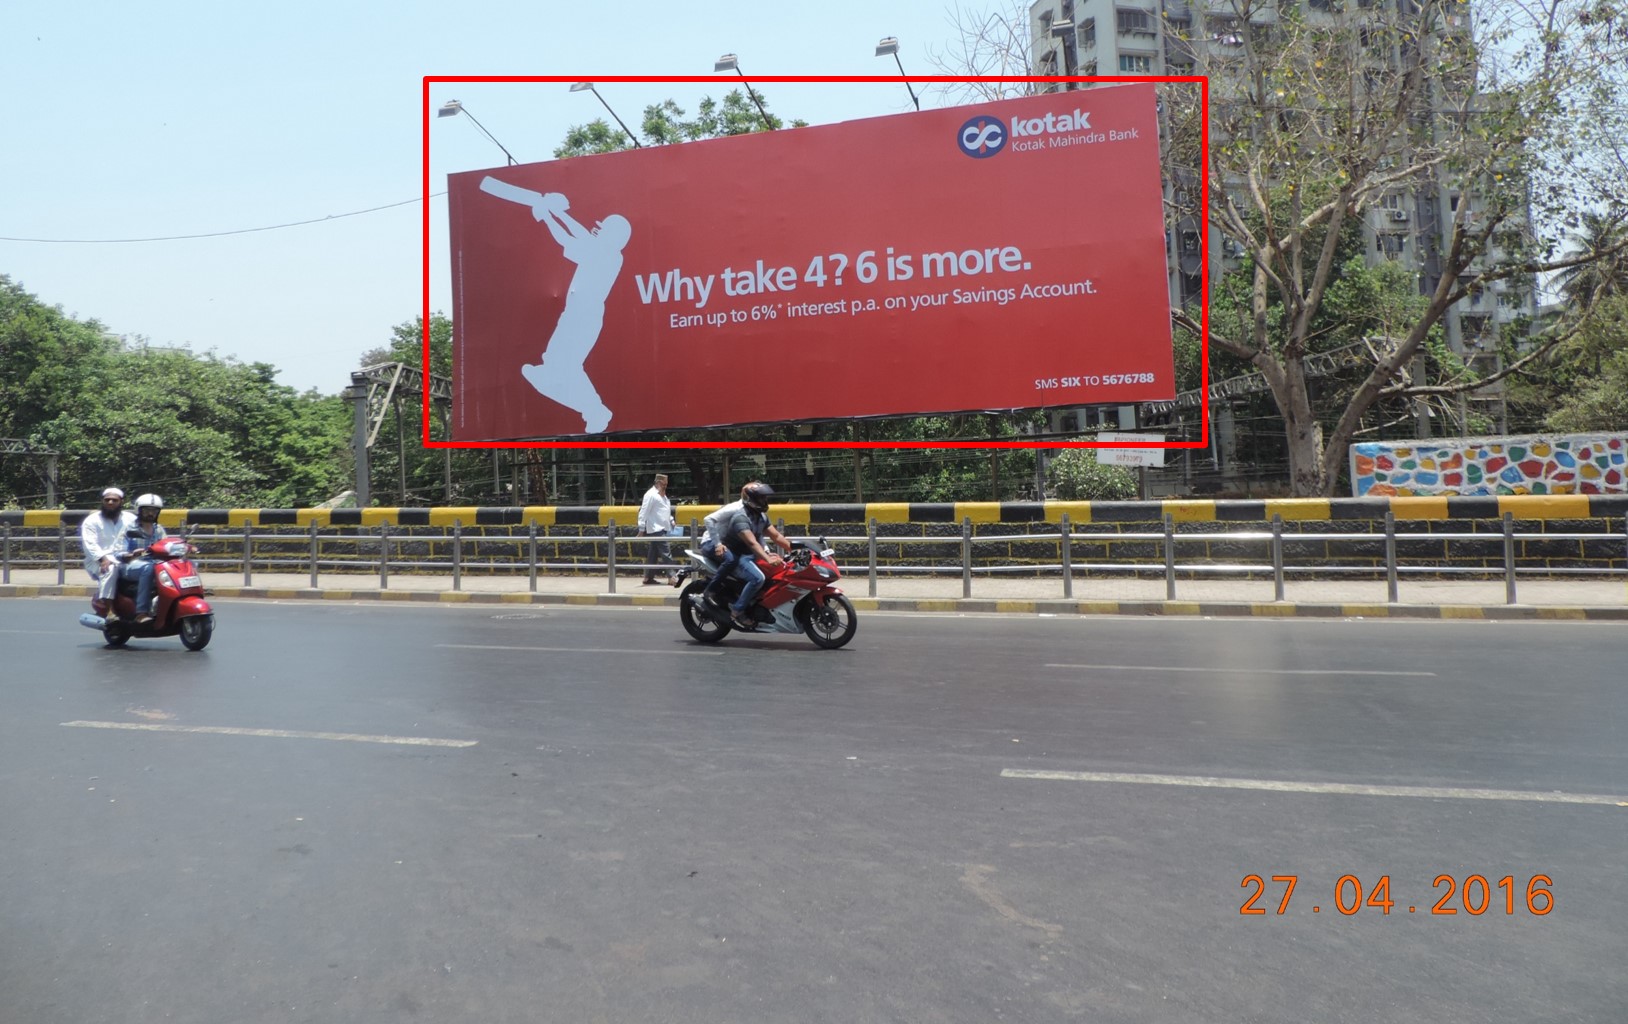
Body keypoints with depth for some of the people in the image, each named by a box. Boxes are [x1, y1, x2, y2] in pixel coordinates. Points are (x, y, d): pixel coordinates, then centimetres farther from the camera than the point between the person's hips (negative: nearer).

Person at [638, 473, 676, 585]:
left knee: (653, 555, 12)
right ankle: (671, 576, -10)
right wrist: (641, 529, -16)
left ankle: (649, 578, 16)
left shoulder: (662, 495, 18)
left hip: (663, 529, 9)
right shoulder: (651, 495, -11)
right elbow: (644, 512, -14)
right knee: (666, 553, -11)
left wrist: (671, 521, 12)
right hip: (656, 529, -9)